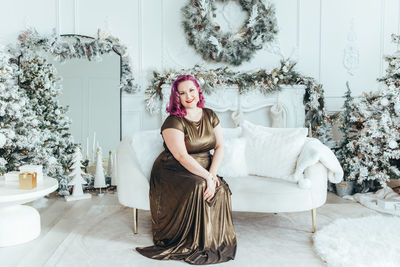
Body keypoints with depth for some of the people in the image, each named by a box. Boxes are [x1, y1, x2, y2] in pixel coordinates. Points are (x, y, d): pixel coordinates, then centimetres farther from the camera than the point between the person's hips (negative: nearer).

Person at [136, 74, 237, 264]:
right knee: (198, 187, -33)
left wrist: (212, 173, -13)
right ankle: (193, 243, -15)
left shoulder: (209, 116, 8)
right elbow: (182, 156, -20)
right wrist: (206, 177, -27)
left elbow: (220, 146, 2)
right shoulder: (173, 122, -11)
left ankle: (216, 241, -7)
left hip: (205, 171, 5)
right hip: (173, 172, -4)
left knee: (221, 188, -24)